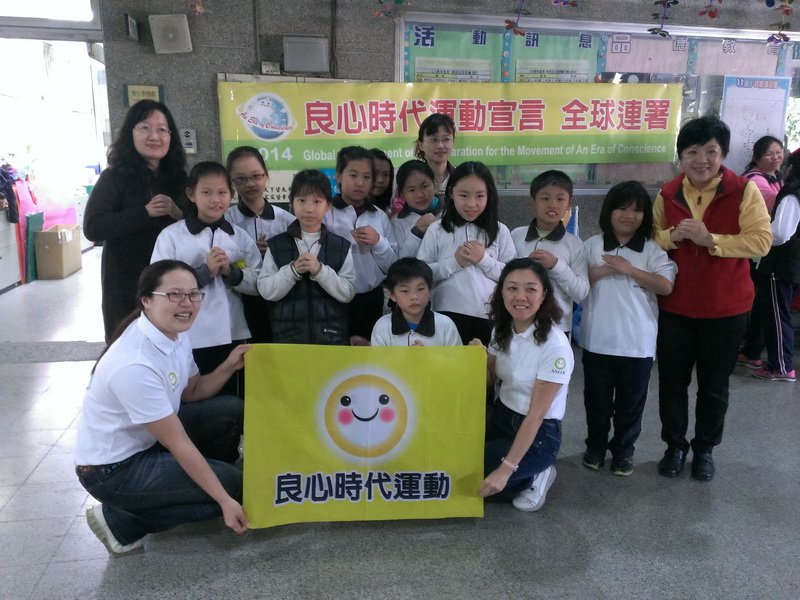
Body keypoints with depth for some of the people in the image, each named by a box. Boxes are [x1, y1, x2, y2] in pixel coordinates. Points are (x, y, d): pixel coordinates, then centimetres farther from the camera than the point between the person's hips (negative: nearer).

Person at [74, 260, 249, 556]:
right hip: (112, 469, -8)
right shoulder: (134, 365, -33)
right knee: (232, 483, -11)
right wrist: (225, 500, -21)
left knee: (230, 410, -2)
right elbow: (179, 443, -27)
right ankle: (121, 522, 2)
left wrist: (228, 366, -8)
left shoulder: (175, 335, -6)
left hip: (148, 439, 8)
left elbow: (192, 392, 10)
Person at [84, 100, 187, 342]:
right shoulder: (114, 178, -5)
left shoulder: (178, 177, 7)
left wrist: (178, 213, -13)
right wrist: (145, 212, -22)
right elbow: (92, 228, -17)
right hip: (128, 285, -3)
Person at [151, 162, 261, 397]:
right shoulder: (171, 236, -6)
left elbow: (259, 284, 3)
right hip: (189, 340, -3)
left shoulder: (241, 237, 4)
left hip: (233, 336, 3)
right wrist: (204, 271, -20)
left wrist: (232, 272, -14)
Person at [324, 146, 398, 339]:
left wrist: (378, 242, -7)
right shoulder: (325, 213, -5)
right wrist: (350, 240, -13)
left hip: (372, 300, 4)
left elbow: (392, 267, 7)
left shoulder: (380, 216, 8)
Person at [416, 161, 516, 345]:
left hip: (490, 317, 2)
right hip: (449, 315, -1)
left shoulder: (500, 231, 2)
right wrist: (453, 262, -14)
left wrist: (484, 260, -12)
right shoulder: (436, 230, 0)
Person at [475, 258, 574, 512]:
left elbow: (535, 415, -22)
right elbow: (489, 380, 10)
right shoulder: (502, 329, -2)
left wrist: (505, 470, -23)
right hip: (500, 416, 7)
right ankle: (523, 475, 7)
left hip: (537, 434, -7)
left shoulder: (555, 345, -23)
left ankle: (533, 478, 3)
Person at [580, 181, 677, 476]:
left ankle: (623, 450, 30)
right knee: (597, 400, 15)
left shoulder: (653, 250, -1)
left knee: (631, 402, 12)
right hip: (597, 341, 1)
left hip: (638, 344, 0)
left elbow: (665, 286, -11)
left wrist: (628, 269, -17)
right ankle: (596, 445, 34)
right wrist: (601, 271, -16)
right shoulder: (592, 246, 2)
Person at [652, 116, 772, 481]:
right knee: (672, 382, 11)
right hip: (673, 306, 2)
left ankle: (704, 449, 33)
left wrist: (709, 239, -26)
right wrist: (673, 235, -15)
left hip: (725, 308, -2)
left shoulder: (744, 191, -9)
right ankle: (675, 446, 31)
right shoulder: (668, 193, 1)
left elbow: (760, 241, -16)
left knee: (714, 385, 13)